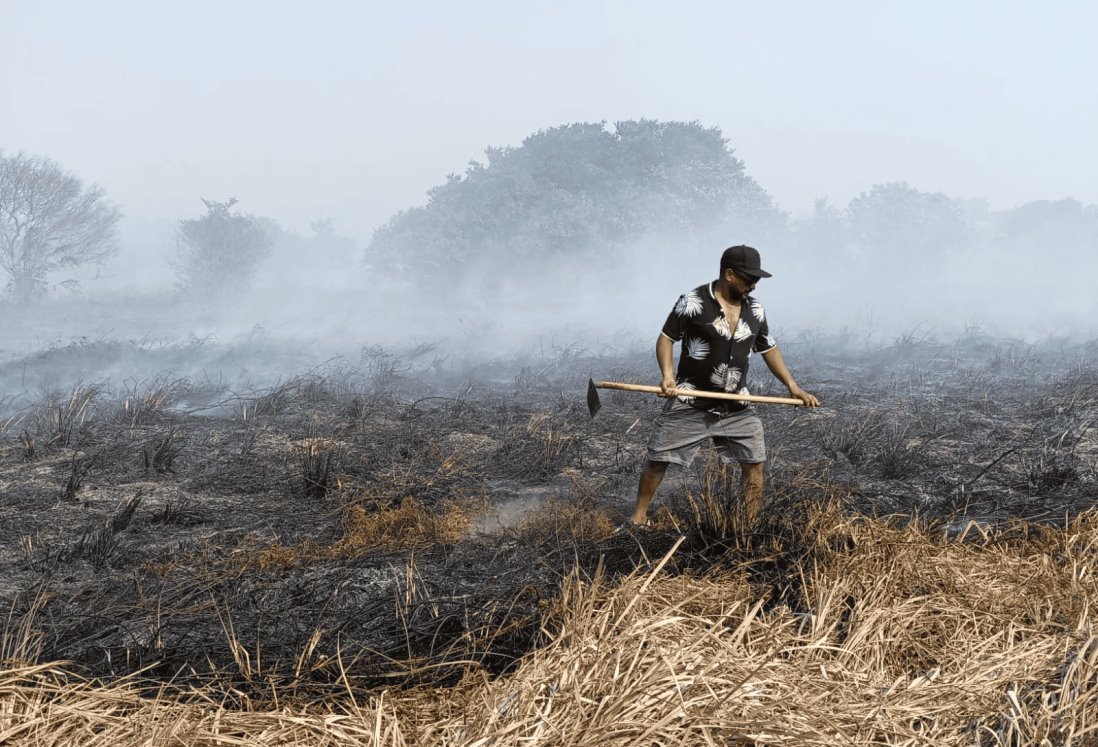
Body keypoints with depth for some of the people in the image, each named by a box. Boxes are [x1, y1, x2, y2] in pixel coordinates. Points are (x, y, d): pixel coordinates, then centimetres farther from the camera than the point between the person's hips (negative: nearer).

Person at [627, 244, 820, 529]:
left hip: (736, 406, 4)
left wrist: (793, 386, 6)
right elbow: (666, 338, -4)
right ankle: (639, 516, 16)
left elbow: (769, 349, 15)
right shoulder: (693, 302, -10)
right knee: (658, 459, -1)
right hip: (690, 402, -4)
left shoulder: (755, 310, 5)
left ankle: (751, 526, 13)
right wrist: (667, 375, -20)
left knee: (755, 462, 0)